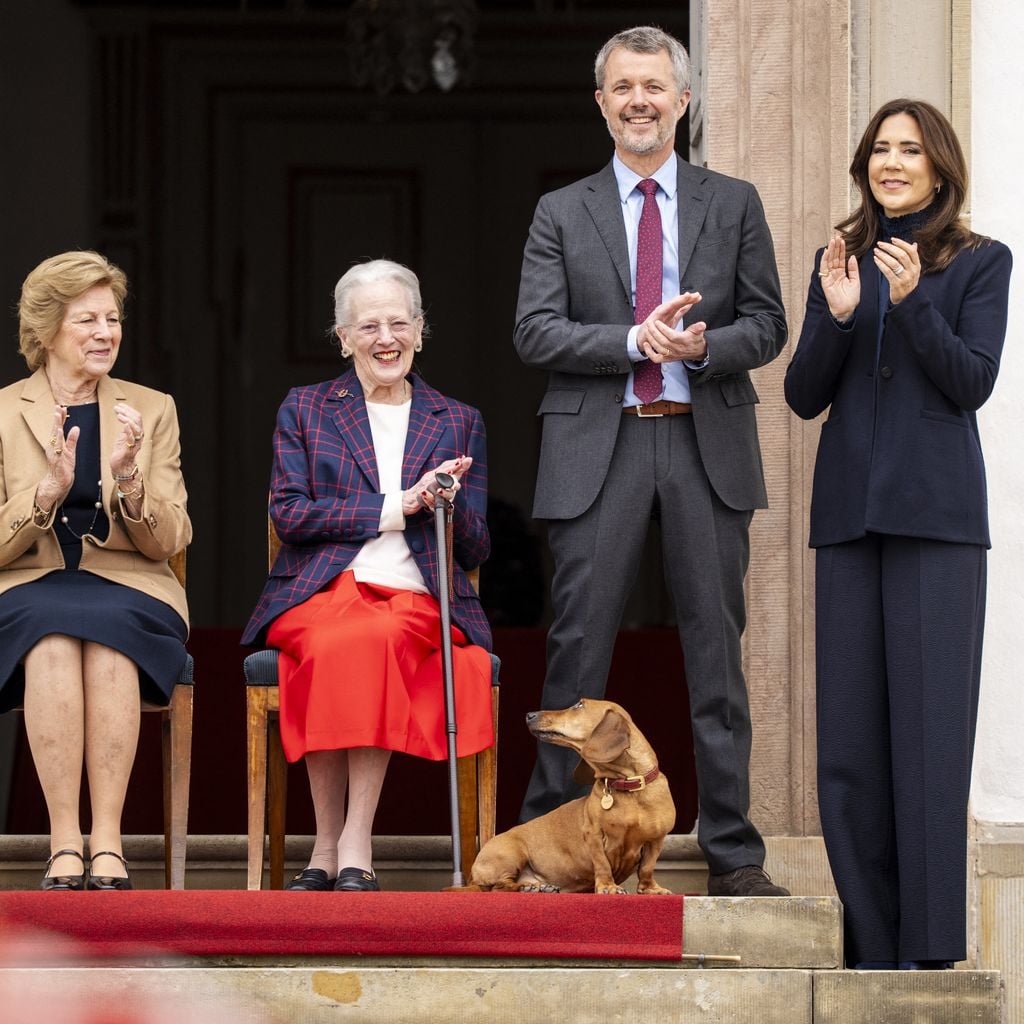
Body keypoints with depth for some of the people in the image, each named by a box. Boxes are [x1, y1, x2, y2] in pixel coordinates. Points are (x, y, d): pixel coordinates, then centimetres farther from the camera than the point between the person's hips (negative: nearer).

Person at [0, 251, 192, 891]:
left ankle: (108, 840, -39)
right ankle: (65, 843, -39)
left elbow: (171, 541, 7)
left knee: (107, 630, -35)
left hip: (129, 592, 1)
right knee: (53, 635, -37)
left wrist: (130, 483, -13)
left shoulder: (152, 410, 13)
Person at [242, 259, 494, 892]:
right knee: (334, 645, -36)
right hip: (321, 593, 0)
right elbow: (289, 513, 3)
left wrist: (449, 505, -7)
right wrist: (394, 509, -4)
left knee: (377, 640, -36)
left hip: (417, 599, 0)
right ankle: (329, 846, -30)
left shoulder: (459, 423, 20)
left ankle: (354, 847, -34)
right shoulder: (305, 409, 17)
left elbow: (476, 550, 16)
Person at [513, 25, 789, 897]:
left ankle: (733, 852, 8)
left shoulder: (734, 204, 10)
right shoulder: (563, 213, 9)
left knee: (717, 645, 3)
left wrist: (707, 345, -15)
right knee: (578, 645, -1)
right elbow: (535, 333, 0)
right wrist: (635, 341, -15)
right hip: (599, 446, -1)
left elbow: (768, 325, 6)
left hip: (708, 442, 1)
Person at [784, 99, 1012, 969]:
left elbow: (974, 382, -6)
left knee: (930, 724, -7)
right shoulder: (840, 260, 14)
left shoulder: (980, 263, 4)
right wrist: (836, 316, -7)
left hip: (935, 507, -4)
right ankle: (872, 939, 6)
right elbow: (804, 396, 9)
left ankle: (932, 945, -5)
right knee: (850, 731, 1)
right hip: (850, 508, 4)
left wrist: (912, 302, -17)